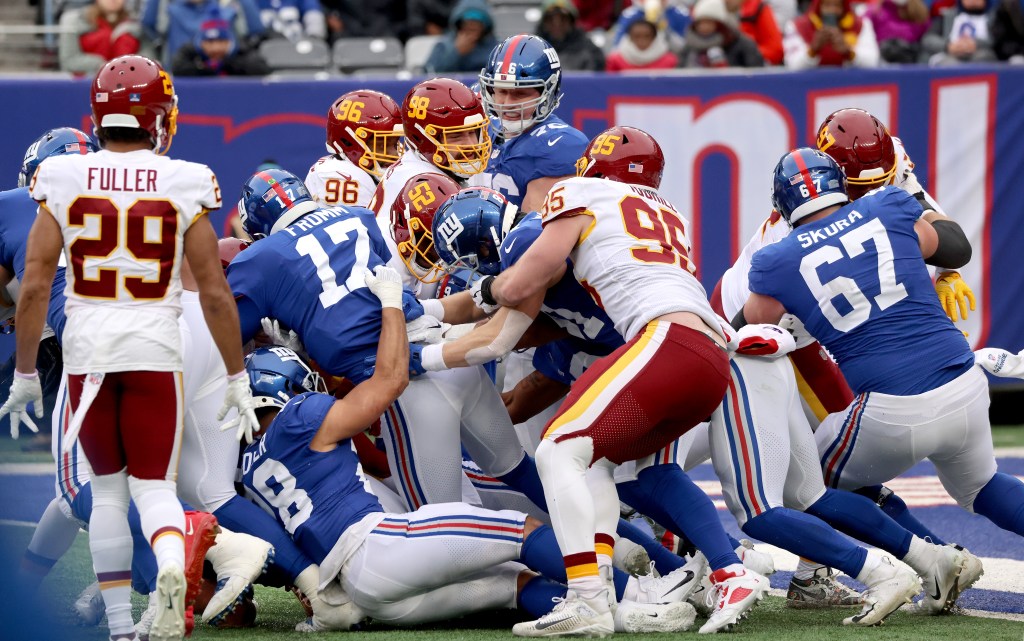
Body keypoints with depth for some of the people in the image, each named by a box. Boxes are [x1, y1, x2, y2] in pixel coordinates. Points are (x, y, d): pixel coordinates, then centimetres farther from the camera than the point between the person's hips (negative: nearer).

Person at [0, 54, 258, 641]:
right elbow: (216, 294, -1)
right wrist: (237, 379, 8)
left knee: (108, 487, 16)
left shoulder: (63, 182, -1)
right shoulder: (183, 187, -3)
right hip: (156, 348, -1)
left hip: (87, 348, 1)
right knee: (154, 486, 8)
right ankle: (172, 566, -26)